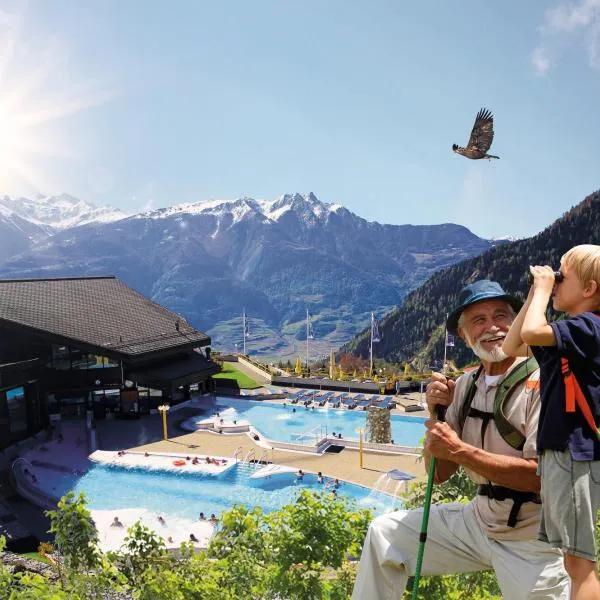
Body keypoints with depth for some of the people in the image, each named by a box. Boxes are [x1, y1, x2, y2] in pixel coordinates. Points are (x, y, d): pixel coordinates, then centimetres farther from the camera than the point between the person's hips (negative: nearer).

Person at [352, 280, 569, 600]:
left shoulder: (541, 383, -18)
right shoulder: (464, 386, -1)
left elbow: (540, 474, -25)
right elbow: (439, 473, 1)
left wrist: (459, 450, -24)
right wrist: (436, 415, -14)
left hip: (532, 538, -5)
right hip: (478, 519, 6)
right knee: (383, 533, 6)